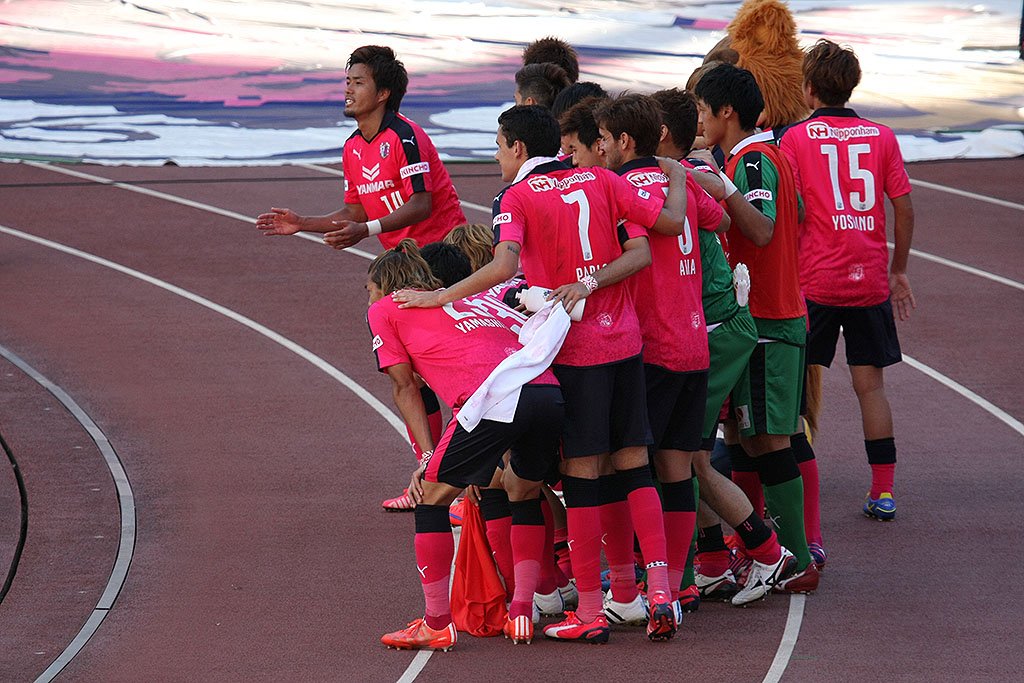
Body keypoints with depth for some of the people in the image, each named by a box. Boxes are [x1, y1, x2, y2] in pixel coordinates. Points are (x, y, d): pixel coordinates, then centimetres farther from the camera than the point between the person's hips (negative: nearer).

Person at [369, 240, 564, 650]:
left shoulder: (384, 310, 21)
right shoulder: (469, 300, 38)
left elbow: (405, 388, 17)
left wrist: (429, 458, 16)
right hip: (549, 391, 6)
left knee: (431, 496, 10)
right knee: (524, 493, 28)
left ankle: (437, 623, 11)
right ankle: (522, 615, 24)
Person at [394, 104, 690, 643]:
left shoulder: (516, 198, -8)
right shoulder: (601, 181, 6)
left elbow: (503, 266, -23)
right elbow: (670, 220, 5)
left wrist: (437, 297, -18)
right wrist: (676, 178, 21)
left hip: (573, 351, -5)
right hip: (623, 341, 5)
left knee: (581, 474, 0)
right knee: (634, 465, 10)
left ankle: (589, 612, 3)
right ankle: (660, 592, 1)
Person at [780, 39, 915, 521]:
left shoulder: (796, 138, -3)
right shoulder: (881, 137, 5)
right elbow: (904, 208, 4)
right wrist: (898, 272, 14)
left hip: (814, 282, -3)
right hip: (870, 281, 3)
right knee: (870, 385, 8)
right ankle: (883, 491, 6)